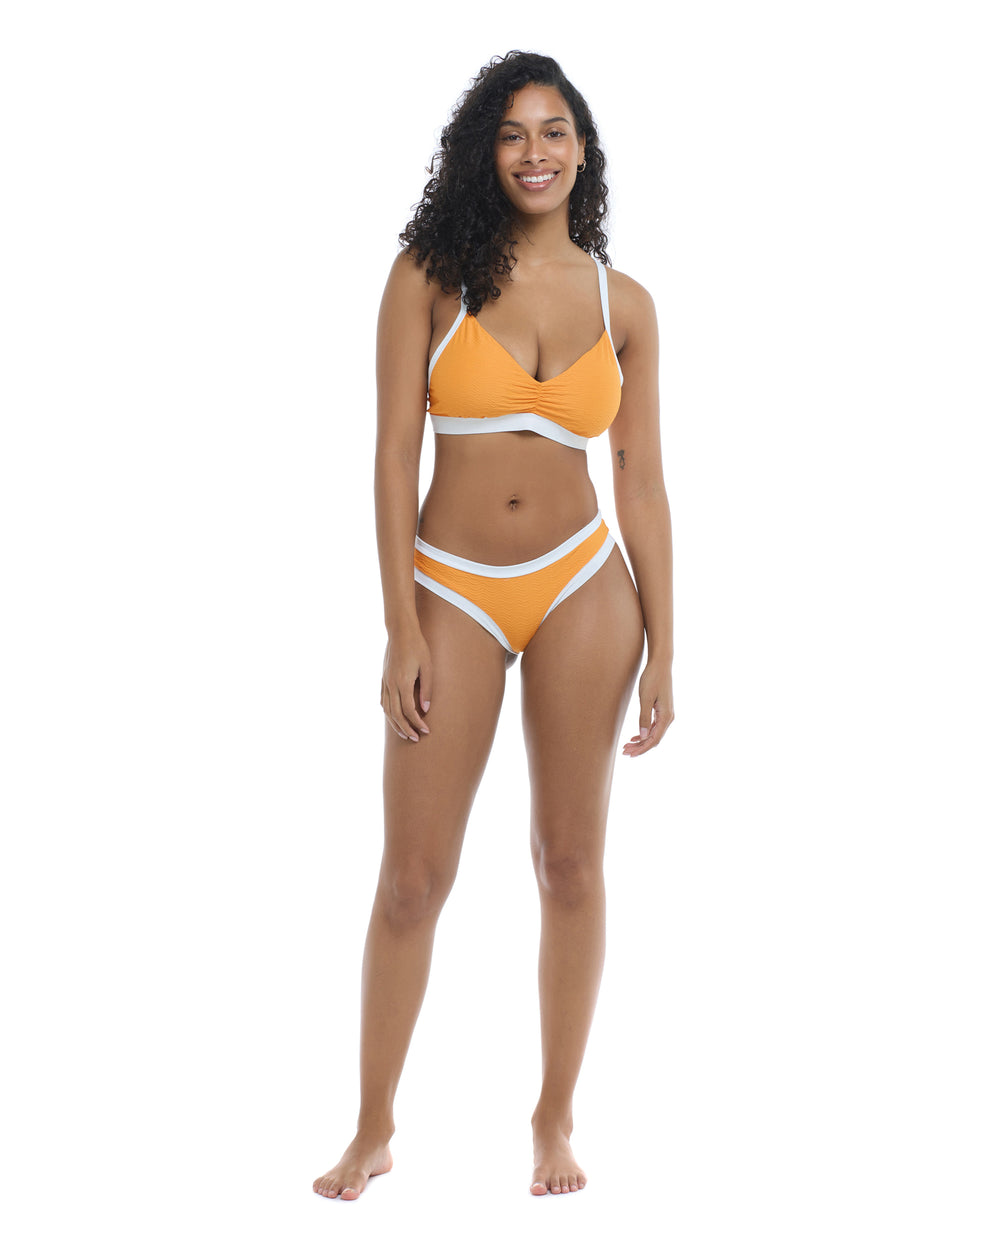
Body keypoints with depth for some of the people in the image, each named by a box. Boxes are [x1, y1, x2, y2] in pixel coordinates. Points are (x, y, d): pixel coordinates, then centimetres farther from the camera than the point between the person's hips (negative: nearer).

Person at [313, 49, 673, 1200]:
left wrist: (662, 648, 2)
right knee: (413, 876, 2)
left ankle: (556, 1117, 23)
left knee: (570, 862, 8)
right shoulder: (431, 273, -3)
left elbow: (642, 482, 5)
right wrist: (403, 629, -10)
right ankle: (374, 1129, 17)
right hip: (454, 592, -1)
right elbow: (394, 449, -5)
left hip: (583, 589, 2)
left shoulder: (624, 303, 4)